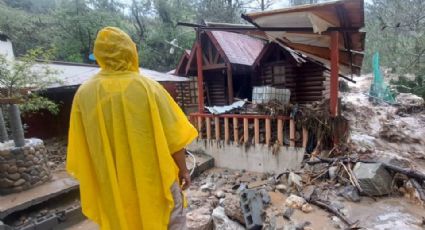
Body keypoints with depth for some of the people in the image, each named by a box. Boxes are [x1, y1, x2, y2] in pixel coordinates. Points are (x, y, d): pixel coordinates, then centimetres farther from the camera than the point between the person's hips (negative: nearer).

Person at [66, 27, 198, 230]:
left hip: (113, 185, 3)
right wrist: (183, 169, 0)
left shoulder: (84, 94, -8)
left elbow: (82, 152, -1)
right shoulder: (149, 87, -16)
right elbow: (173, 137, -13)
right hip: (156, 177, -2)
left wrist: (92, 184, 13)